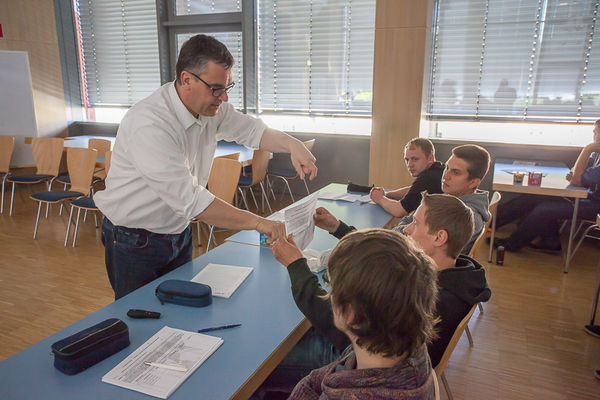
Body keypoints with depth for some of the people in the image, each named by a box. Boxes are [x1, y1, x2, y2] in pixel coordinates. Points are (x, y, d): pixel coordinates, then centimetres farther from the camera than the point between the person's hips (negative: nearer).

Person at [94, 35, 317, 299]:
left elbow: (250, 129, 7)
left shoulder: (211, 107, -7)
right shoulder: (148, 124, -31)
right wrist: (257, 222, -32)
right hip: (135, 242, -6)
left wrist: (292, 144, -13)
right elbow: (191, 200, -34)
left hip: (179, 233, 7)